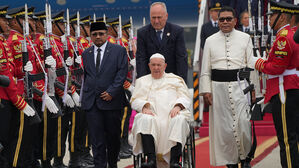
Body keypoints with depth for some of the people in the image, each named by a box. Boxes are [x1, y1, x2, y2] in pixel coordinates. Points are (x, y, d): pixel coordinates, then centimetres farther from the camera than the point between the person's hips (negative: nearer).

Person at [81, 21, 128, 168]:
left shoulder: (119, 51, 1)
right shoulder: (86, 54, 14)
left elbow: (122, 73, -6)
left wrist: (111, 92, -14)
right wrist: (85, 93, 13)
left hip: (111, 100, -2)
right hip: (91, 101, 2)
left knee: (113, 135, 8)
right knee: (96, 138, -3)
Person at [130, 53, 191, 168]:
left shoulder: (176, 79, 26)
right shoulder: (142, 81, 27)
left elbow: (185, 97, 14)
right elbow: (135, 100, 15)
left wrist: (177, 106, -9)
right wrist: (144, 107, -8)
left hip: (172, 113, 0)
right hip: (152, 114, 0)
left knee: (179, 119, -36)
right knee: (145, 119, -36)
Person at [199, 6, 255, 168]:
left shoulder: (245, 38, 8)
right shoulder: (210, 41, 9)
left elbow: (251, 65, 8)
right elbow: (205, 69, 9)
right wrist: (206, 91, 1)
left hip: (240, 86, -1)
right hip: (218, 87, 1)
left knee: (243, 123, -8)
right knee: (223, 125, 1)